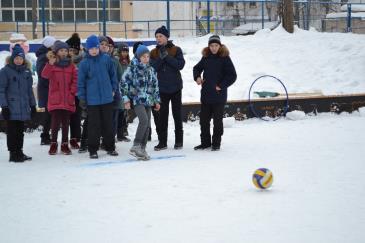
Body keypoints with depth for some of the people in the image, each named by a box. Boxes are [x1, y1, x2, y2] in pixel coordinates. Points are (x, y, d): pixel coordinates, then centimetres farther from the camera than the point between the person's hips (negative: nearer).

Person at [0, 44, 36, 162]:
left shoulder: (27, 71, 10)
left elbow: (29, 89, 17)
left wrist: (32, 105, 15)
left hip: (23, 108, 5)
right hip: (11, 108, -5)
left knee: (20, 131, 12)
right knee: (12, 131, 0)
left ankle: (19, 152, 21)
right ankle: (13, 154, 6)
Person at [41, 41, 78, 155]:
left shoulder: (71, 65, 8)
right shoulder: (52, 64, -1)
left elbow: (75, 79, 7)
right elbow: (45, 75, -18)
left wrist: (73, 91, -5)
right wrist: (50, 63, -32)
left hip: (68, 99, 3)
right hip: (55, 99, -3)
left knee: (66, 122, 8)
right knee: (56, 122, -5)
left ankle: (65, 144, 16)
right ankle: (53, 144, 9)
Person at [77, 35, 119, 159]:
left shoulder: (106, 59, -1)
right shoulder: (84, 63, -5)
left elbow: (113, 75, 9)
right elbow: (81, 81, -2)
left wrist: (114, 89, 7)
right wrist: (82, 97, -2)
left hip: (107, 98, 2)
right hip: (92, 100, -2)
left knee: (108, 124, 10)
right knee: (94, 125, 2)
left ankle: (110, 147, 22)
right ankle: (93, 150, 10)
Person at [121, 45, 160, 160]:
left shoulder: (151, 70, 12)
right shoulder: (133, 68, -5)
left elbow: (155, 86, 19)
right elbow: (124, 83, -6)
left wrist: (157, 100, 18)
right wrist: (126, 99, -9)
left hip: (148, 101, 6)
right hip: (137, 100, -6)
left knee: (147, 125, 3)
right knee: (144, 120, -23)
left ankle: (142, 149, 12)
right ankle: (136, 146, -18)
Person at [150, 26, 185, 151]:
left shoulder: (176, 50, -1)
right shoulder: (154, 53, 6)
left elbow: (180, 64, -14)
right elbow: (152, 67, -6)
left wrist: (167, 56, -19)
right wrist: (160, 58, -19)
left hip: (175, 87, -2)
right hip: (161, 88, 2)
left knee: (177, 114, 6)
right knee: (162, 115, 4)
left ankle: (179, 141, 13)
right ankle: (162, 141, 9)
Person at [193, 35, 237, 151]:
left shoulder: (225, 58, -7)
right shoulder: (206, 57, 7)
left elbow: (232, 75, -8)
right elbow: (197, 68, 23)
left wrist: (221, 86, -12)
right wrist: (197, 76, 3)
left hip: (219, 95, -5)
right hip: (205, 94, 5)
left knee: (217, 120, 4)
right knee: (204, 120, 10)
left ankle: (216, 143, 14)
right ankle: (205, 142, 21)